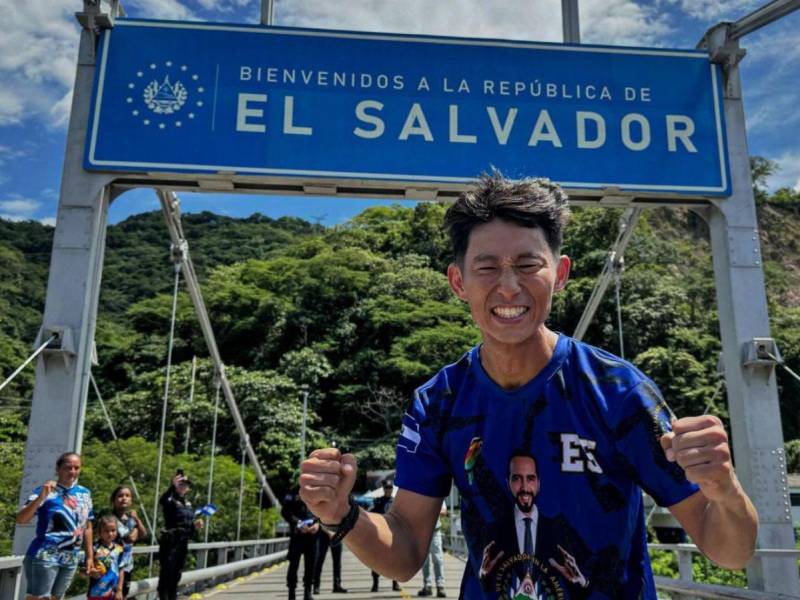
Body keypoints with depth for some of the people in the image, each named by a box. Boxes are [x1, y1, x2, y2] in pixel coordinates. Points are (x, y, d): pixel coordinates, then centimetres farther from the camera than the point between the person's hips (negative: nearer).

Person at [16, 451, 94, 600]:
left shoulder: (85, 494, 8)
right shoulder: (45, 491, -6)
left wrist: (89, 556, 14)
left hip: (71, 559, 5)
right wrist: (41, 497, -28)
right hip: (45, 557, -5)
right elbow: (20, 519, -16)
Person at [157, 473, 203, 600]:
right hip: (170, 543, -7)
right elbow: (162, 501, -37)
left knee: (176, 576, 14)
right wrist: (173, 487, -52)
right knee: (166, 575, -8)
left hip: (183, 543, 8)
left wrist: (195, 526, -2)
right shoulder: (170, 500, -9)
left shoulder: (188, 504, 13)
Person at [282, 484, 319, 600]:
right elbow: (285, 511, -4)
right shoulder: (294, 493, 2)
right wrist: (298, 523, -14)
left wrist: (318, 523, -10)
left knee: (311, 564, 3)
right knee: (294, 564, 0)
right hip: (297, 534, -2)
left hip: (312, 534, 2)